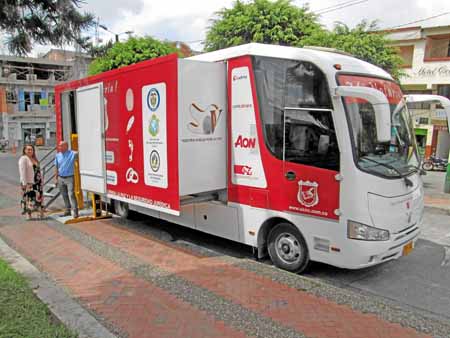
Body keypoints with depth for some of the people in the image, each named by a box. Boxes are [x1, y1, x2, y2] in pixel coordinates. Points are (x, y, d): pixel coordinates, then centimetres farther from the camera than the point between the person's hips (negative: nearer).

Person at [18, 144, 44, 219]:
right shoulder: (23, 159, -8)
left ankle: (41, 214, 16)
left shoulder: (34, 159, 15)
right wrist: (25, 183, -19)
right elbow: (22, 172, -14)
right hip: (29, 183, -7)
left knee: (39, 197, 9)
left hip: (37, 182, 8)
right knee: (29, 198, -4)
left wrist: (41, 180, 14)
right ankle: (28, 215, 4)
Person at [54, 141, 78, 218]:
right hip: (61, 178, 5)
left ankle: (75, 211, -10)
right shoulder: (58, 155, 7)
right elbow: (56, 168, 11)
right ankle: (68, 210, 23)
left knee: (71, 194, -11)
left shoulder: (72, 154, -6)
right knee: (64, 195, 12)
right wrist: (56, 178, 11)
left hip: (69, 178, -5)